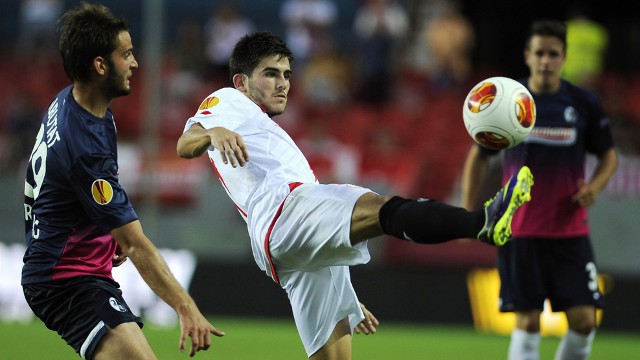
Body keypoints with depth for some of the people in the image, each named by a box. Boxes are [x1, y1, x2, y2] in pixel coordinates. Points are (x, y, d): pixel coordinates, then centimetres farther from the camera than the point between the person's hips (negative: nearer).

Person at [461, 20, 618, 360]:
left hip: (570, 230, 1)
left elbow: (608, 156, 13)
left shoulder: (584, 103, 2)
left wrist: (594, 185, -8)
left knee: (583, 320, -6)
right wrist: (467, 213, 5)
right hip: (519, 231, -1)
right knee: (527, 322, -4)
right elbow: (479, 156, 11)